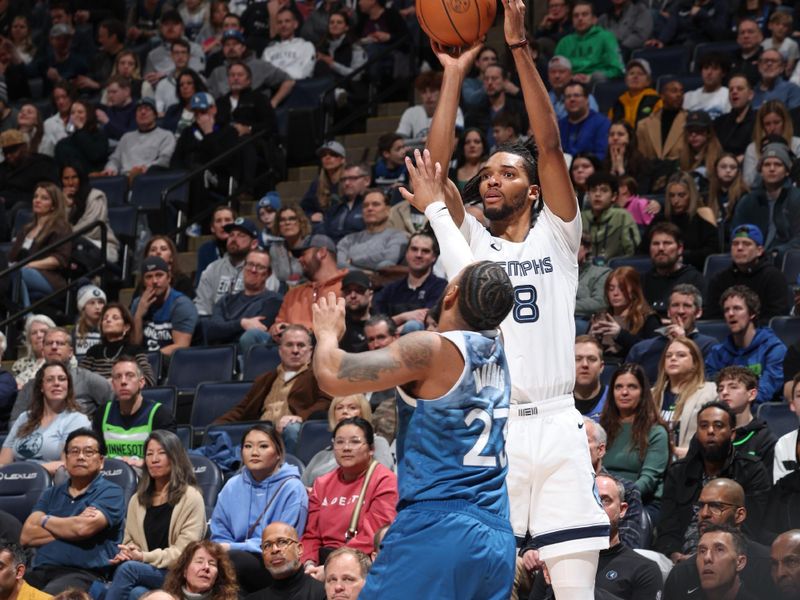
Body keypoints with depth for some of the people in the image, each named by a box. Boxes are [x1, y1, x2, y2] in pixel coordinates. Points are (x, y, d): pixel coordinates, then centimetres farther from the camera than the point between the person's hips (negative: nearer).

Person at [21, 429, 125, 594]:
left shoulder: (111, 492, 6)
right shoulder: (52, 494, 23)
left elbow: (84, 528, -12)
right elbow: (27, 536, 9)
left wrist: (44, 520, 7)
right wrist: (71, 526, -1)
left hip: (82, 574, -4)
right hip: (40, 573, 4)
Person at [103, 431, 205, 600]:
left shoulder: (190, 498, 1)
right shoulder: (137, 500, 20)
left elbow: (184, 552, -7)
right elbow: (129, 541, 19)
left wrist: (144, 557, -15)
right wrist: (127, 552, -6)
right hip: (144, 569, 4)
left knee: (128, 568, -32)